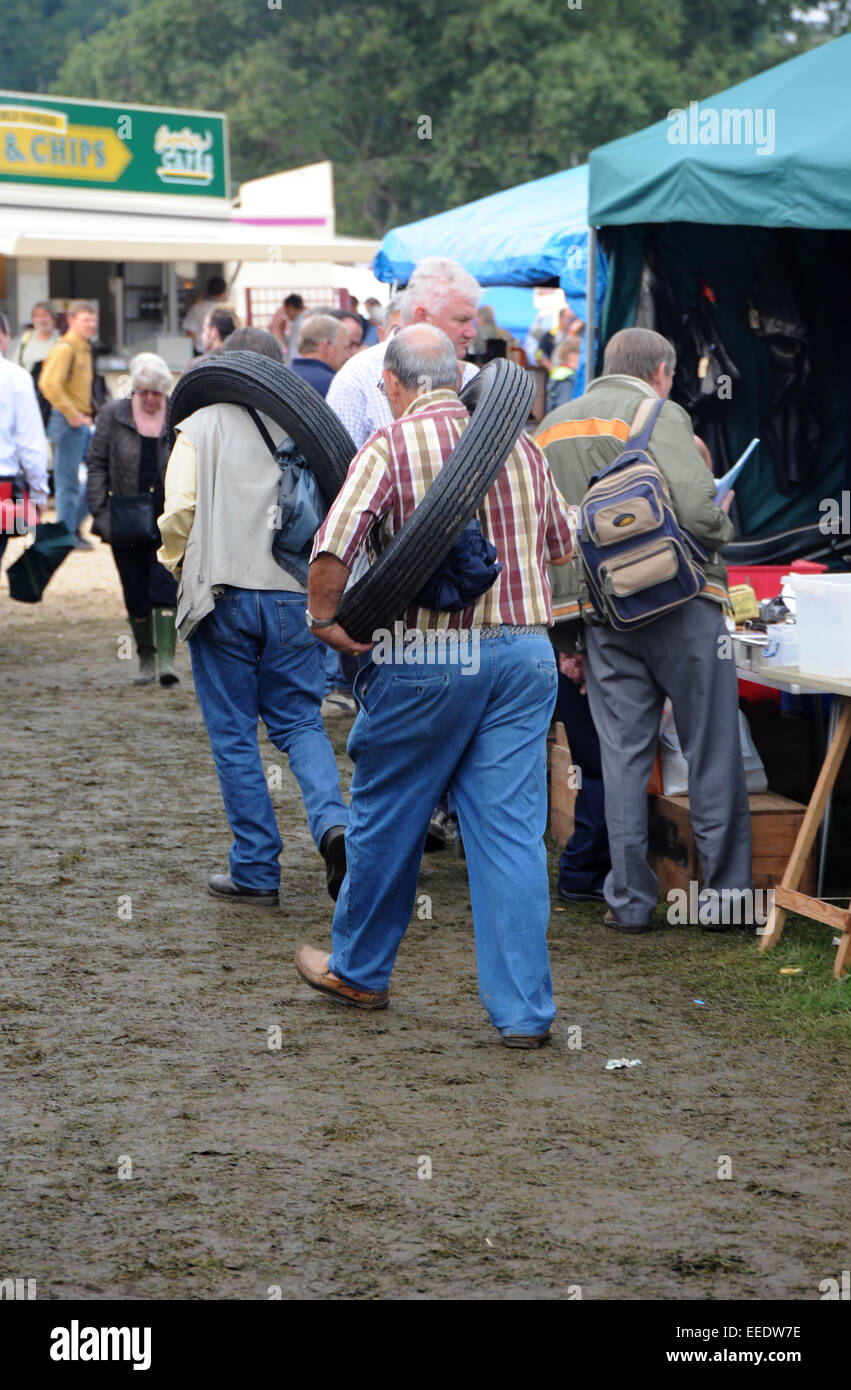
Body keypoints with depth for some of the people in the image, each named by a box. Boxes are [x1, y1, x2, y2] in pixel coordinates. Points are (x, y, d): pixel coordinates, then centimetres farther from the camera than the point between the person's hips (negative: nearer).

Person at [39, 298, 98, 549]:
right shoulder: (65, 349, -14)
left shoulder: (85, 349, 15)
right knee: (67, 481, -3)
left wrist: (86, 415, 16)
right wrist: (72, 415, -19)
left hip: (82, 422, 9)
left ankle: (74, 522, 20)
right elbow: (49, 385, -24)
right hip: (68, 423, -9)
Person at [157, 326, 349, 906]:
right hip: (296, 596, 2)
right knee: (300, 721, 13)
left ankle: (256, 870, 7)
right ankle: (332, 822, -13)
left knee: (234, 734, 6)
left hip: (224, 595, -2)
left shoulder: (202, 426, 1)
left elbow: (179, 510, -7)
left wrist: (180, 565, 11)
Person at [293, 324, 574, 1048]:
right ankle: (524, 1009, 2)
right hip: (525, 651, 4)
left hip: (426, 658, -4)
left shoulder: (391, 446, -7)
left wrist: (325, 619, -5)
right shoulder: (521, 445, 8)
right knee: (513, 832, 4)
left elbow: (332, 546, -20)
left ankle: (358, 970, 30)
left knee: (387, 820, 14)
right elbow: (562, 546, 21)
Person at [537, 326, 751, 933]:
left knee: (623, 756, 8)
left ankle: (630, 901, 9)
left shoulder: (551, 428, 15)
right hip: (680, 604, -5)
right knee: (713, 752, 5)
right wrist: (720, 528, 4)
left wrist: (563, 639, 17)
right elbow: (699, 508, -21)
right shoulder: (659, 414, -6)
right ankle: (728, 892, 11)